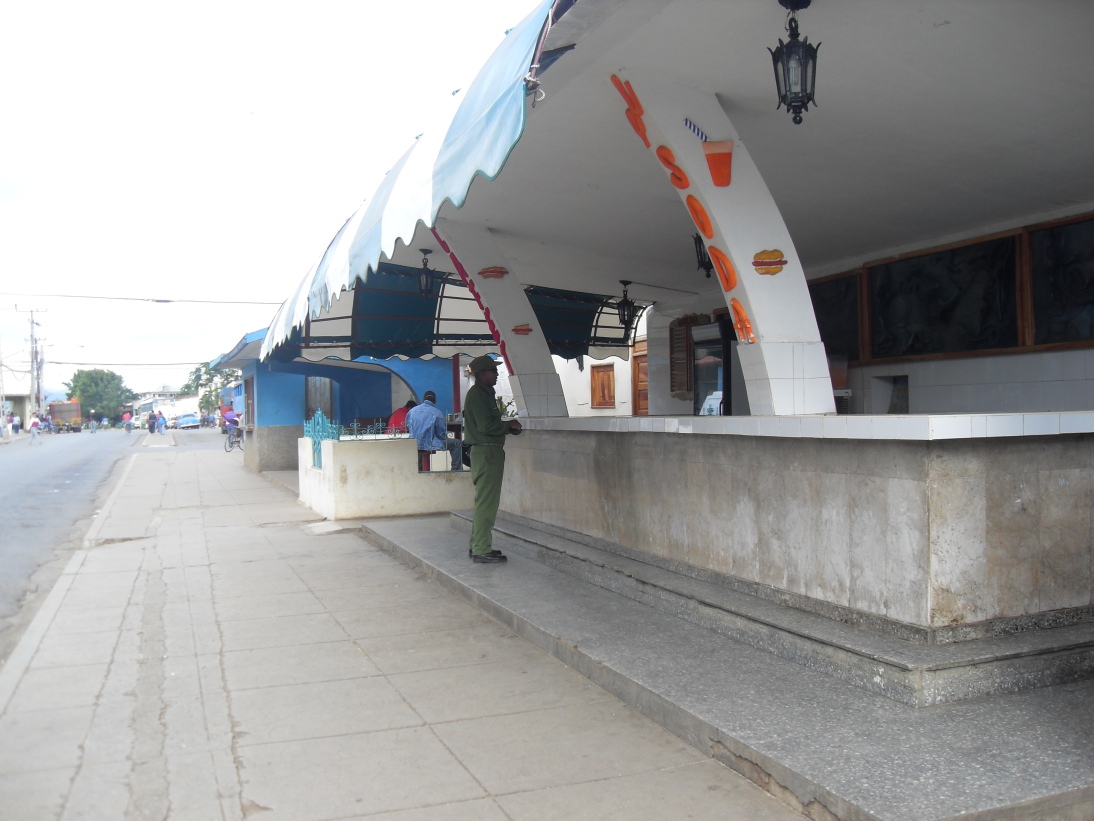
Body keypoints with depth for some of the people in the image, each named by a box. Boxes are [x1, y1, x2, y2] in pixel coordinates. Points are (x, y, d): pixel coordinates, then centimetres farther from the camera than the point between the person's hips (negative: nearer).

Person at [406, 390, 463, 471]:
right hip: (429, 445, -6)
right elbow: (442, 435, -5)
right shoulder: (437, 413, -8)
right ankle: (457, 470, 8)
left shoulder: (411, 411, 5)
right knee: (457, 444, 8)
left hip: (414, 445, 6)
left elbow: (407, 428, 19)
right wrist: (445, 424, 15)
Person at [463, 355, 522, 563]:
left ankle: (477, 546, 21)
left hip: (488, 452, 11)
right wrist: (509, 425, -7)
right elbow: (486, 426, -21)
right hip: (486, 451, -11)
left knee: (484, 501, 15)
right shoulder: (477, 394, -13)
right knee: (486, 502, -9)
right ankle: (481, 550, -7)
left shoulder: (484, 393, 19)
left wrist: (509, 426, 5)